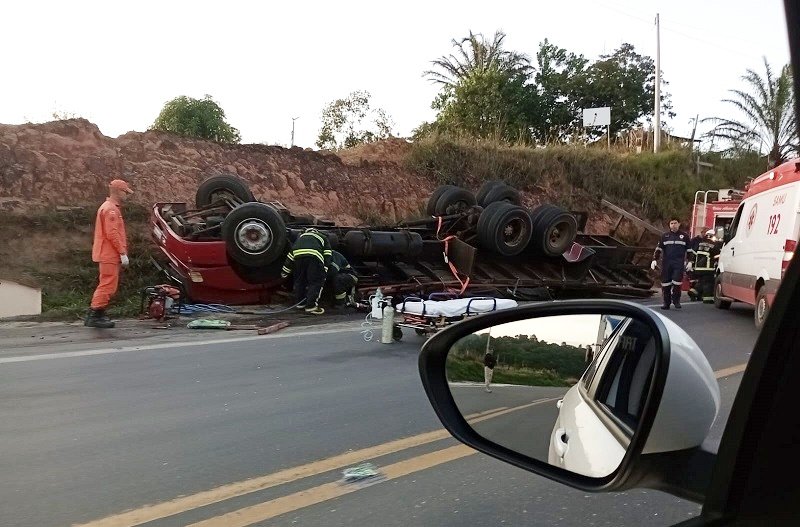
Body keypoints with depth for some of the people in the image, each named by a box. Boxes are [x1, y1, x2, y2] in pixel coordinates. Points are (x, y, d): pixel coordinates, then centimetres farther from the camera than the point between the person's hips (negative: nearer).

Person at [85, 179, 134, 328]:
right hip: (110, 255, -11)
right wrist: (123, 253, -20)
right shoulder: (110, 209, -13)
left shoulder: (112, 208, 20)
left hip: (108, 255, 11)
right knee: (108, 285, -8)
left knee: (106, 285, 15)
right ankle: (95, 316, -5)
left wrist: (121, 252, 20)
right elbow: (112, 234, -21)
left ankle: (96, 314, 21)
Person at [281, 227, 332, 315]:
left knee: (299, 280, 20)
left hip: (298, 254, 3)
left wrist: (285, 273, 38)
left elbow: (290, 255, 36)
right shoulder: (323, 238, 35)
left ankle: (300, 302, 30)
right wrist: (324, 272, 13)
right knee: (317, 282, 6)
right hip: (314, 255, -3)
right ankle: (311, 306, 0)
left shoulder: (301, 237, 42)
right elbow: (327, 256, 18)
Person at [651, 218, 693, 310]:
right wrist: (654, 260, 2)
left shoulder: (684, 236, 9)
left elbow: (690, 250, 13)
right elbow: (658, 248, 12)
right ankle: (666, 303, 11)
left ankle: (676, 301, 5)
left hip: (679, 264, -2)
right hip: (666, 263, 2)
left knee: (677, 282, -11)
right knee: (665, 283, 2)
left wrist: (689, 261, 6)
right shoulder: (665, 236, 12)